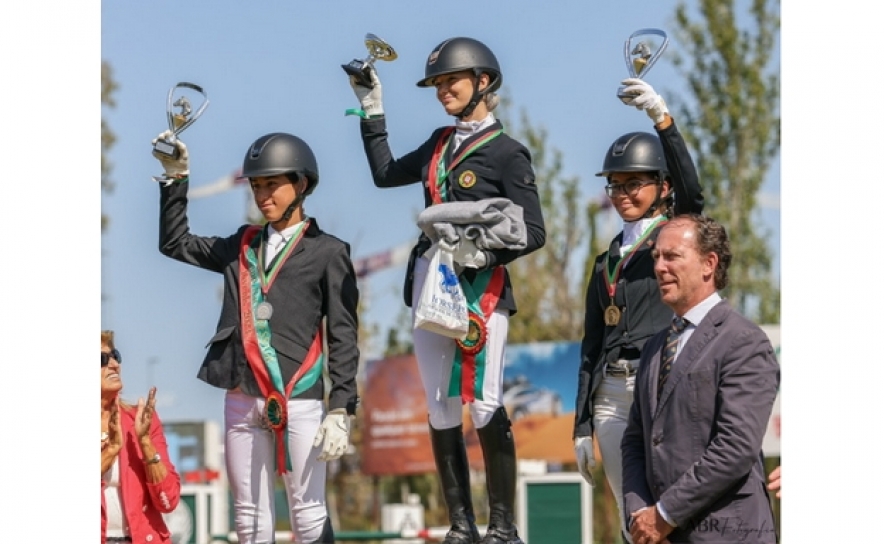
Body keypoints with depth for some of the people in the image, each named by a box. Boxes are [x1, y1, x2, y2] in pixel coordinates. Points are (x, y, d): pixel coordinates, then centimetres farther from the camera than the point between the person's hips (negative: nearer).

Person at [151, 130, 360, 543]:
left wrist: (341, 410, -9)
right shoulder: (242, 246, 16)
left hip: (299, 401, -5)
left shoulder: (328, 252, 2)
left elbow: (342, 336, -1)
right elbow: (174, 243, 26)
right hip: (242, 400, 5)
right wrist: (176, 178, 17)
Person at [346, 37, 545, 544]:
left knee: (484, 404, -13)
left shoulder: (506, 152, -4)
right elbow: (386, 174, 29)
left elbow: (534, 232, -7)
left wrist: (486, 253, -21)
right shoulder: (441, 142, 16)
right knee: (441, 408, 4)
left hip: (480, 286, -7)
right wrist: (372, 112, 26)